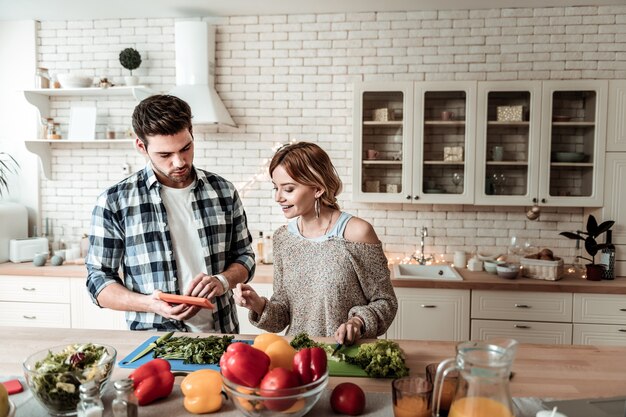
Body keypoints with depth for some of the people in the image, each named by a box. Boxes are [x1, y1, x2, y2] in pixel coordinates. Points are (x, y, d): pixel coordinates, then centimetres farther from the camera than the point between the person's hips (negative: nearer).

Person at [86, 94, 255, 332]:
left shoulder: (223, 191, 4)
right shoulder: (114, 202, -3)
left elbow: (244, 257, 13)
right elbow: (99, 280, 2)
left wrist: (222, 281, -7)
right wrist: (148, 303, -15)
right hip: (155, 342, -1)